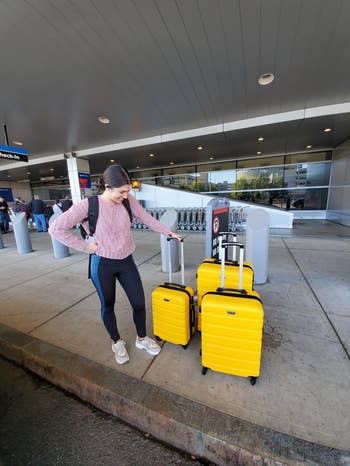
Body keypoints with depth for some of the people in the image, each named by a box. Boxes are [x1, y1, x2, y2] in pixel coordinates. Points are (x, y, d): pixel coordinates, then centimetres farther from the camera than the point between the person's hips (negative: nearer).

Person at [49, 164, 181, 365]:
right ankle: (117, 342, 45)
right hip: (103, 265, -2)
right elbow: (56, 228, -10)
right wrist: (85, 245, -11)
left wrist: (169, 232, 10)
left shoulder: (128, 200, -7)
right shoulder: (88, 205, -16)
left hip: (127, 262, 3)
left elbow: (147, 218, 5)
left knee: (139, 303, 11)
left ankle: (142, 338, 40)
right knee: (108, 305, 17)